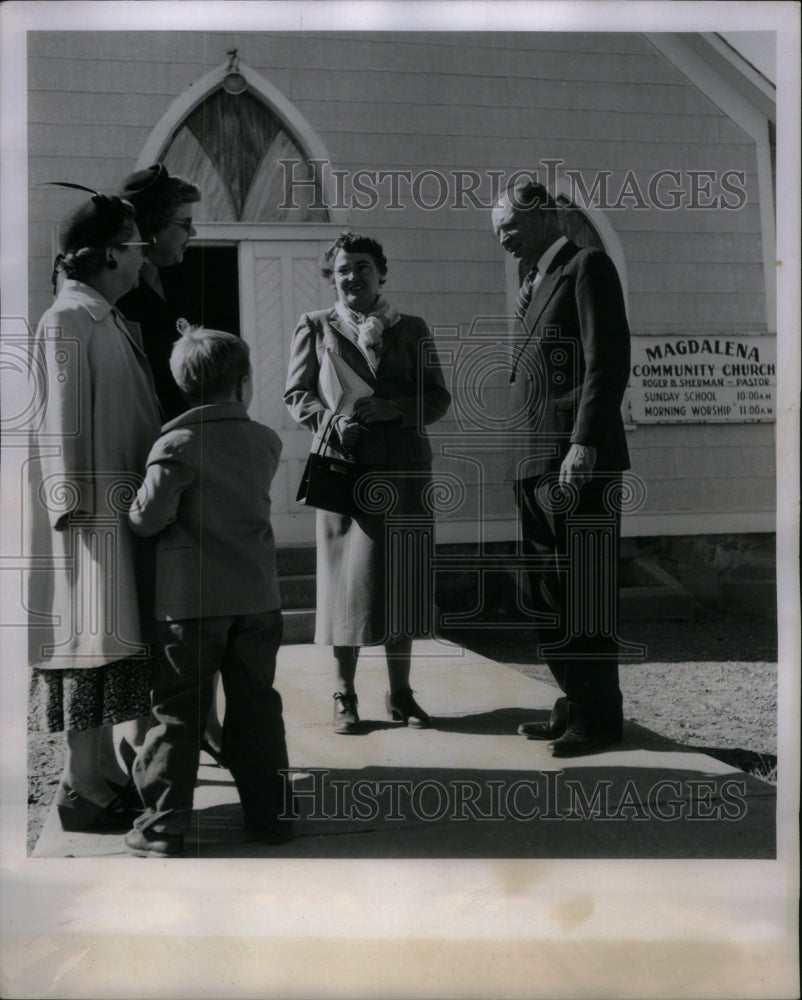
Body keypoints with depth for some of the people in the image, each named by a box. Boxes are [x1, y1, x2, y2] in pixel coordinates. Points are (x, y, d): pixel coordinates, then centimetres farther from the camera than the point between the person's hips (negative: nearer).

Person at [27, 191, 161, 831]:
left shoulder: (109, 320, 16)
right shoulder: (69, 320, -11)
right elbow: (62, 417, -16)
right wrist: (72, 499, -20)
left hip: (121, 501, 9)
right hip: (91, 504, -9)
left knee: (108, 639, 12)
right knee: (91, 637, -5)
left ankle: (104, 772, 21)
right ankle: (82, 789, 3)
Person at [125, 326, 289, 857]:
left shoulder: (177, 445, -11)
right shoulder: (267, 442, 3)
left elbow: (148, 518, -12)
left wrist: (134, 504, 7)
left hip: (190, 600, -3)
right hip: (258, 595, 4)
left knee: (179, 713, 4)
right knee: (256, 704, 13)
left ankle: (163, 827, 9)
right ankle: (269, 812, 22)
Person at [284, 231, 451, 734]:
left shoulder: (412, 329, 11)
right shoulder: (315, 326, 9)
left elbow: (438, 397, 6)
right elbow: (296, 394, 6)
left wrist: (391, 408, -12)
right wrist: (332, 420, -13)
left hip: (404, 466, 1)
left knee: (401, 577, 5)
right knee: (346, 576, -1)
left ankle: (400, 692, 17)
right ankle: (345, 696, 11)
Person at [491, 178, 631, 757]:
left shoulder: (587, 266, -2)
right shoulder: (536, 284, 22)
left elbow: (607, 361, -12)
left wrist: (584, 444, -20)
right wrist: (523, 459, 13)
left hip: (579, 462, -9)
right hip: (534, 465, 9)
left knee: (584, 597, -4)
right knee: (548, 598, 11)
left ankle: (600, 715, 7)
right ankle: (577, 703, 21)